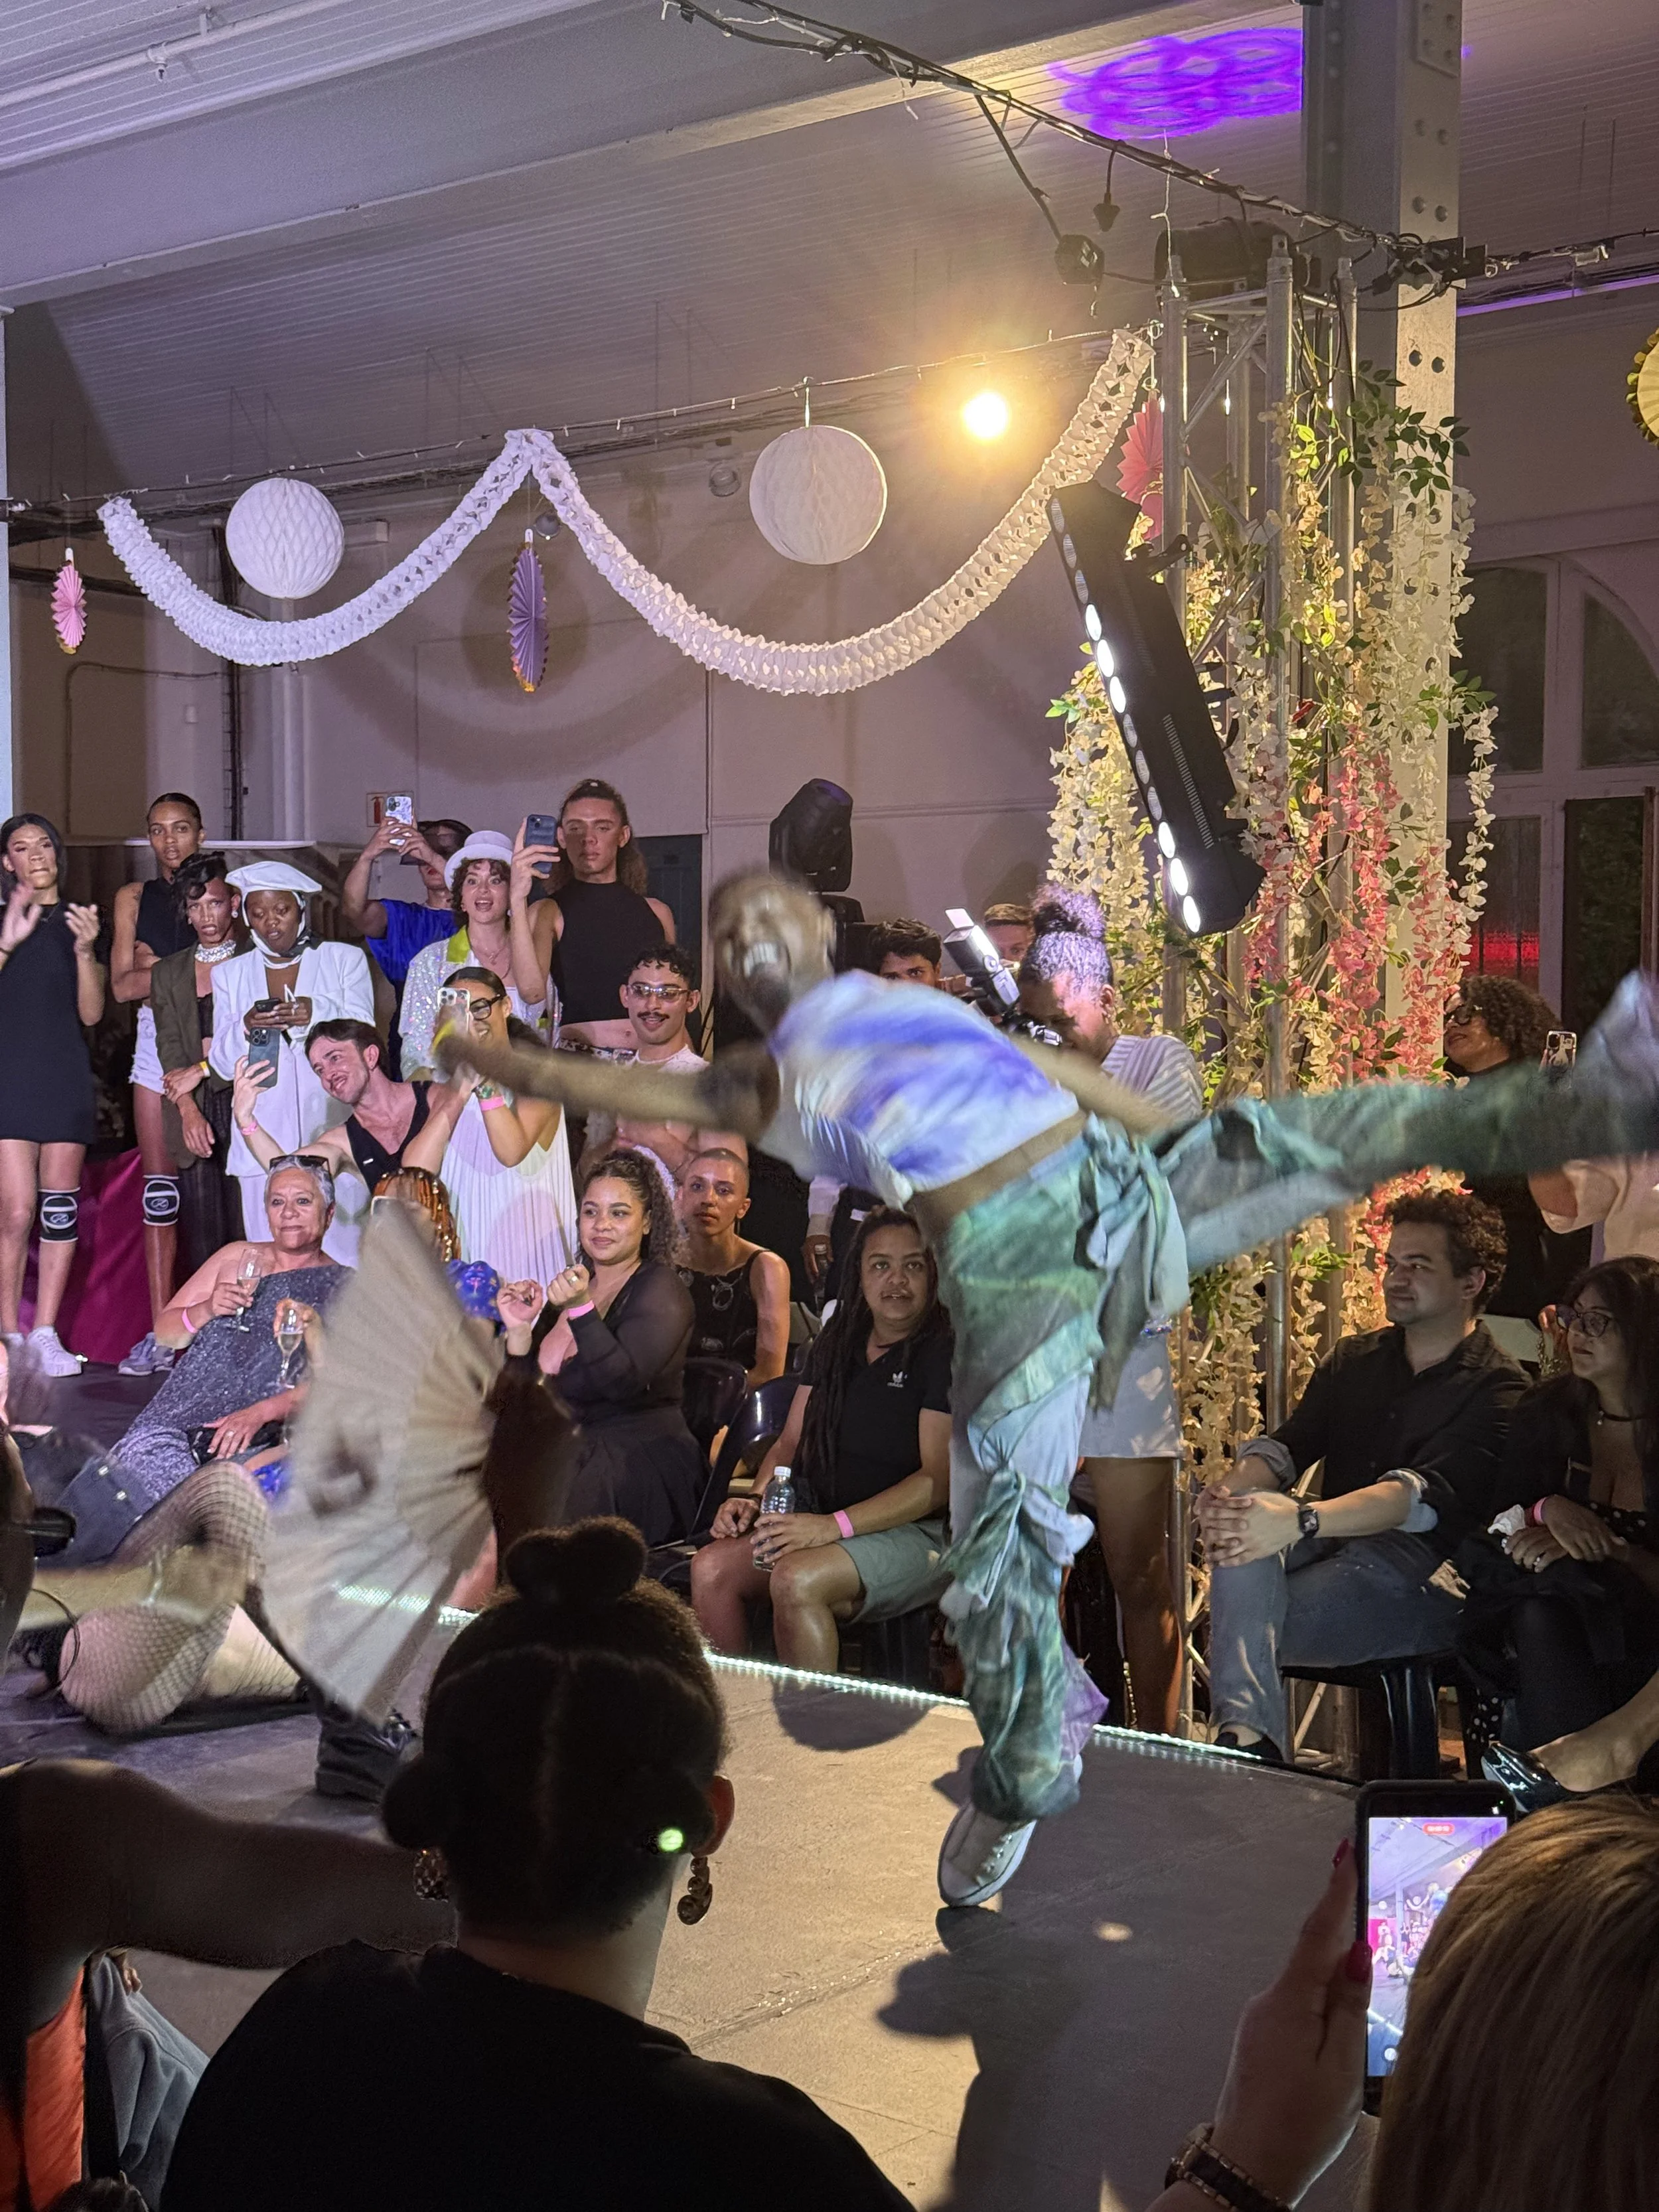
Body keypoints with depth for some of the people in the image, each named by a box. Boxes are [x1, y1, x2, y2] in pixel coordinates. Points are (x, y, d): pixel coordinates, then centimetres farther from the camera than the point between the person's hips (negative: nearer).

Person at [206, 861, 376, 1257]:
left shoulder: (346, 959, 13)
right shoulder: (230, 975, 18)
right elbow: (223, 1065, 12)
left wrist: (318, 1013, -18)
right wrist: (246, 1028, -9)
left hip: (333, 1131, -2)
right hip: (265, 1139, 2)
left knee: (341, 1259, -12)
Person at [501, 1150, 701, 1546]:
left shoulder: (661, 1291, -4)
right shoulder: (576, 1285, 16)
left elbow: (623, 1382, -21)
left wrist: (581, 1309, -30)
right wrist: (520, 1330, 0)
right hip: (573, 1460, 7)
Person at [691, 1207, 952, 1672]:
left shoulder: (946, 1353, -8)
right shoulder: (837, 1341, 14)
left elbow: (939, 1480, -15)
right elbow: (792, 1441, 19)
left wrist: (835, 1526, -22)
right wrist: (755, 1501, -2)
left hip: (917, 1533, -7)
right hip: (820, 1522, 7)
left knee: (797, 1579, -33)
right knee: (710, 1567, -16)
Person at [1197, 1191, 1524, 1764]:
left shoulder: (1497, 1389, -5)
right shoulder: (1354, 1361, 17)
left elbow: (1423, 1495, -23)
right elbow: (1286, 1445, 3)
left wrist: (1301, 1521, -41)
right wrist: (1232, 1484, -24)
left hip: (1420, 1577, -4)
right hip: (1333, 1547, 4)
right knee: (1249, 1515, -28)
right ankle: (1246, 1733, -45)